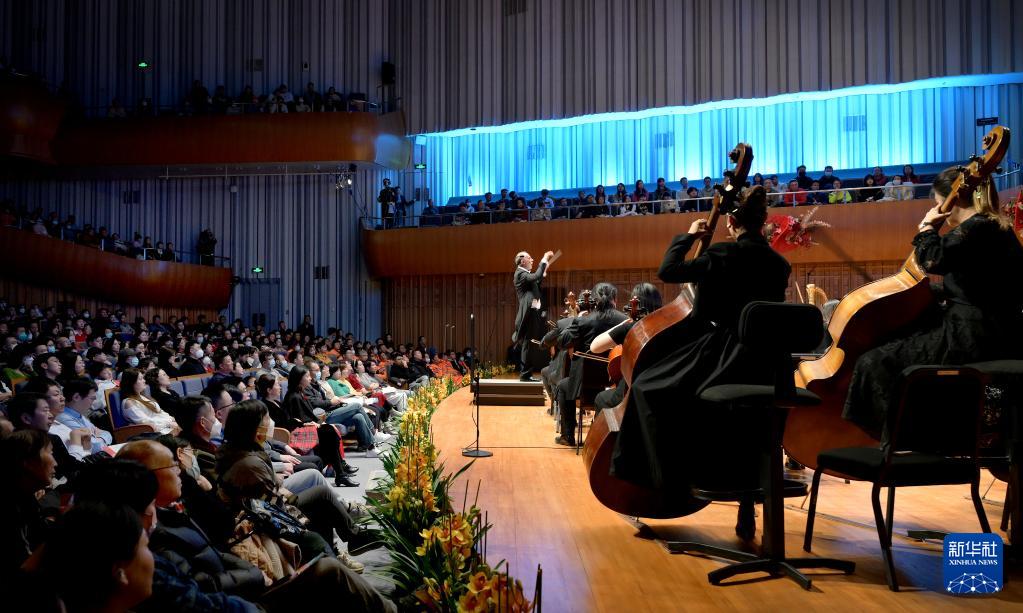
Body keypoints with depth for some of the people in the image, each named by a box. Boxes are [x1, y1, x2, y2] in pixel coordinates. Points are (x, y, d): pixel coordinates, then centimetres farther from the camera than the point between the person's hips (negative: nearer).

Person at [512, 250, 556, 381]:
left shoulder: (526, 274, 19)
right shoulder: (520, 274, -11)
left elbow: (536, 285, 28)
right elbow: (535, 276, -27)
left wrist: (543, 273, 20)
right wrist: (544, 260, -18)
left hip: (532, 313, 10)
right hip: (528, 314, -10)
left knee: (528, 345, 13)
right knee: (527, 345, -7)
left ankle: (525, 373, 18)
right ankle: (525, 374, -3)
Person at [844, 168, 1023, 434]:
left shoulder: (977, 227, -14)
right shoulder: (994, 227, 16)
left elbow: (934, 260, -28)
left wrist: (927, 227, -13)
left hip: (974, 339, -11)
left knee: (875, 363, -14)